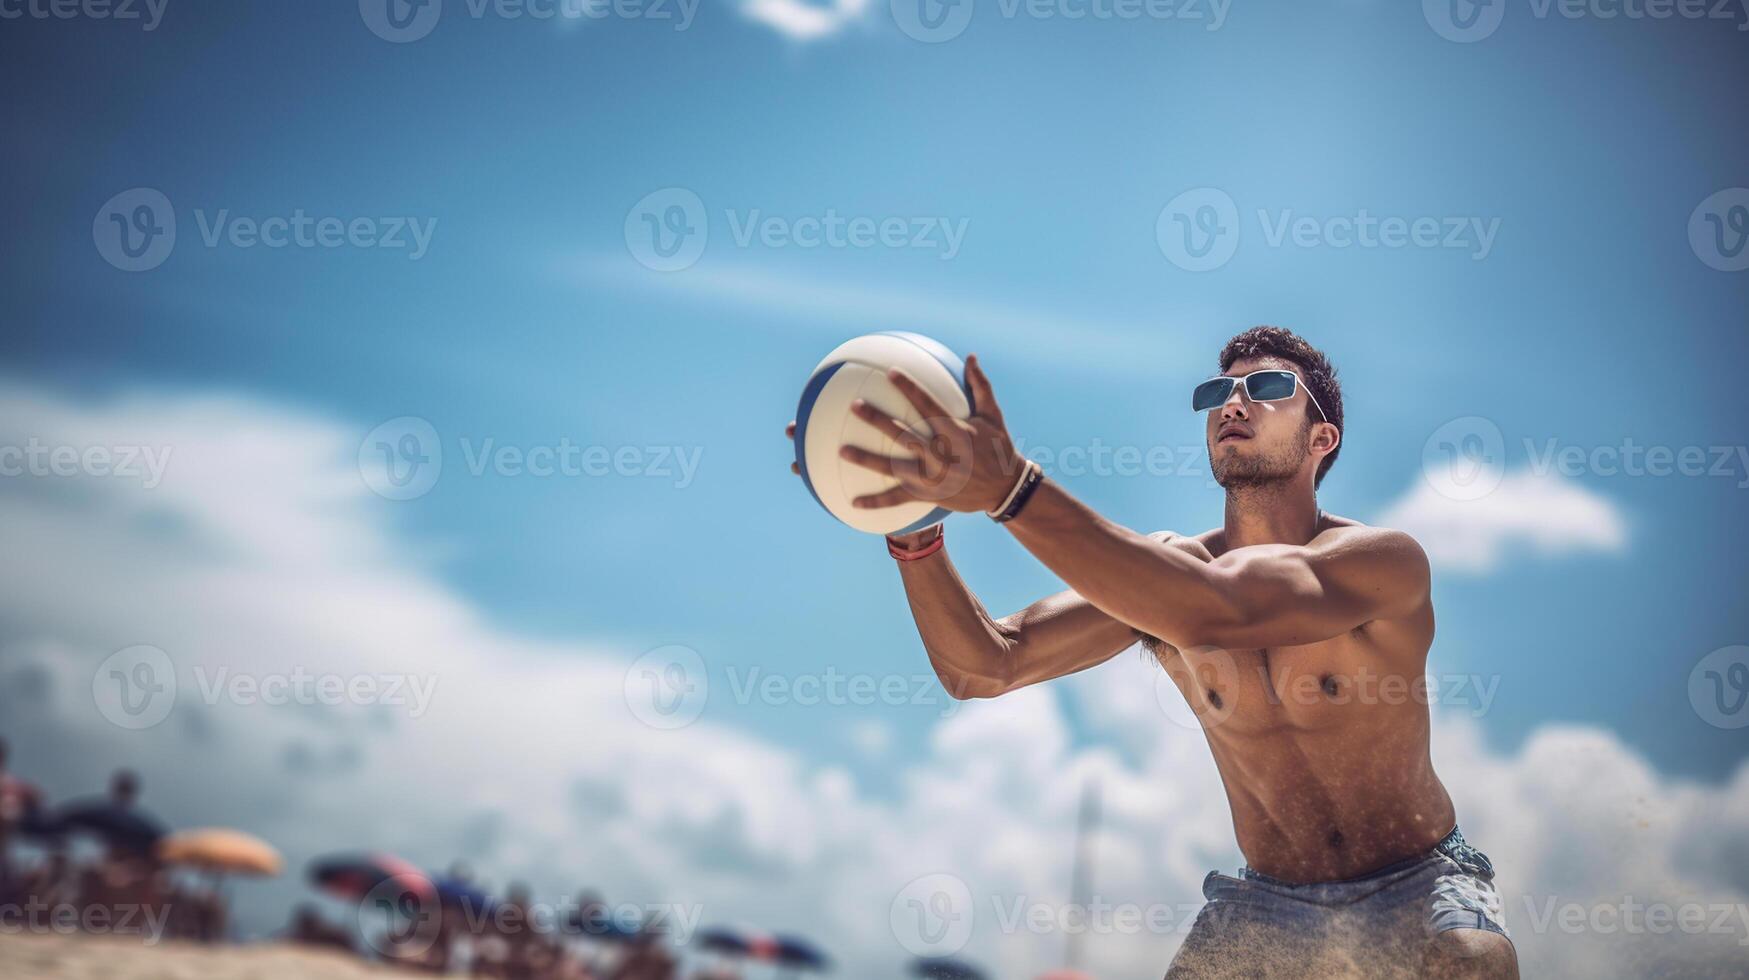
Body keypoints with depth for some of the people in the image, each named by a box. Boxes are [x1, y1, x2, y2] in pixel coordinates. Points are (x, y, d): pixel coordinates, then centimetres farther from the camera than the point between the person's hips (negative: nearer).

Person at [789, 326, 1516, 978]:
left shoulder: (1382, 560, -17)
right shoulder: (1160, 571, -2)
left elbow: (1216, 612, -37)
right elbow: (981, 667, -8)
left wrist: (1010, 489, -45)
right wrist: (914, 531, -26)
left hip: (1418, 888, -4)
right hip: (1266, 904, 4)